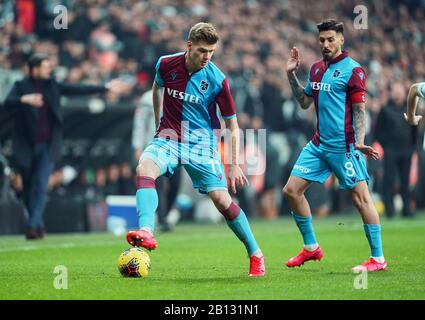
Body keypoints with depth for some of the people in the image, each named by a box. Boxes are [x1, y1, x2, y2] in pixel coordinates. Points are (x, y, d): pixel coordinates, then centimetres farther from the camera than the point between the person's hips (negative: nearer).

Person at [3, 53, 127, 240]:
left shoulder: (52, 86, 7)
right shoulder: (21, 86, -3)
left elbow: (78, 90, 9)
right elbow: (7, 103, -19)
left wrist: (106, 88, 7)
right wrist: (24, 99, -38)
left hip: (47, 146, 1)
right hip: (26, 146, -1)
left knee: (41, 186, -12)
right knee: (28, 187, 8)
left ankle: (33, 226, -15)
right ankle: (38, 225, 24)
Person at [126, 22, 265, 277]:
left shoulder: (217, 80, -13)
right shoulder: (166, 64, -6)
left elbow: (232, 125, -4)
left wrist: (235, 164, -8)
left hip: (201, 143, -2)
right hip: (168, 138, 2)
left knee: (222, 199, -9)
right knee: (144, 169, -29)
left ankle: (256, 254, 8)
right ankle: (147, 233, -44)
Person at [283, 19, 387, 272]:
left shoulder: (353, 70, -8)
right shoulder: (317, 69, 13)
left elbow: (359, 110, -10)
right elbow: (305, 102, 21)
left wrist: (359, 142, -21)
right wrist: (291, 74, 13)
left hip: (343, 146, -8)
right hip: (319, 144, 8)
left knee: (360, 196, -7)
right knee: (292, 190, 4)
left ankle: (378, 259, -2)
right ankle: (311, 248, 18)